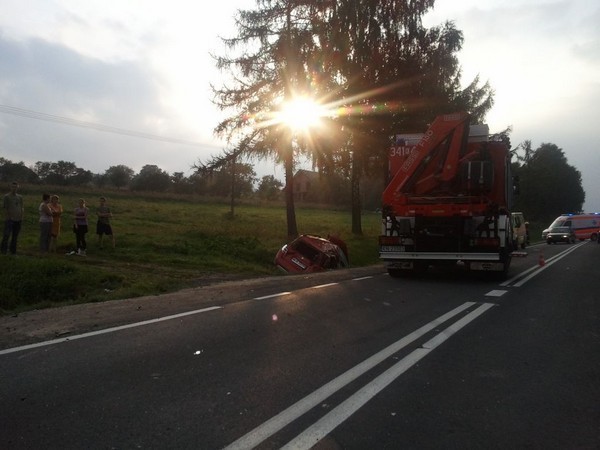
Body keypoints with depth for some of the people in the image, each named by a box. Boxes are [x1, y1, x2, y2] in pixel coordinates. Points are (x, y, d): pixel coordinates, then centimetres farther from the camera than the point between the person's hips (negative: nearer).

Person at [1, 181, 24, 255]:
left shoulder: (20, 197, 13)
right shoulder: (7, 196, 1)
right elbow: (5, 208, -2)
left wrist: (22, 217, 8)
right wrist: (6, 218, -7)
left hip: (18, 219, 4)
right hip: (10, 219, -4)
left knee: (15, 236, 8)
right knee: (6, 235, -11)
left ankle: (13, 251, 13)